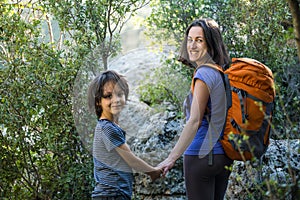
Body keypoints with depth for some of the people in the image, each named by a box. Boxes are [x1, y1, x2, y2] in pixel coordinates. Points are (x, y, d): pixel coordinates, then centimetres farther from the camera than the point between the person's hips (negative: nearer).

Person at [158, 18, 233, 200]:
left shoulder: (204, 74, -14)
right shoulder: (222, 73, 11)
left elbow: (194, 121, -20)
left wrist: (172, 157, -21)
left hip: (202, 155, -9)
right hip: (224, 156, 9)